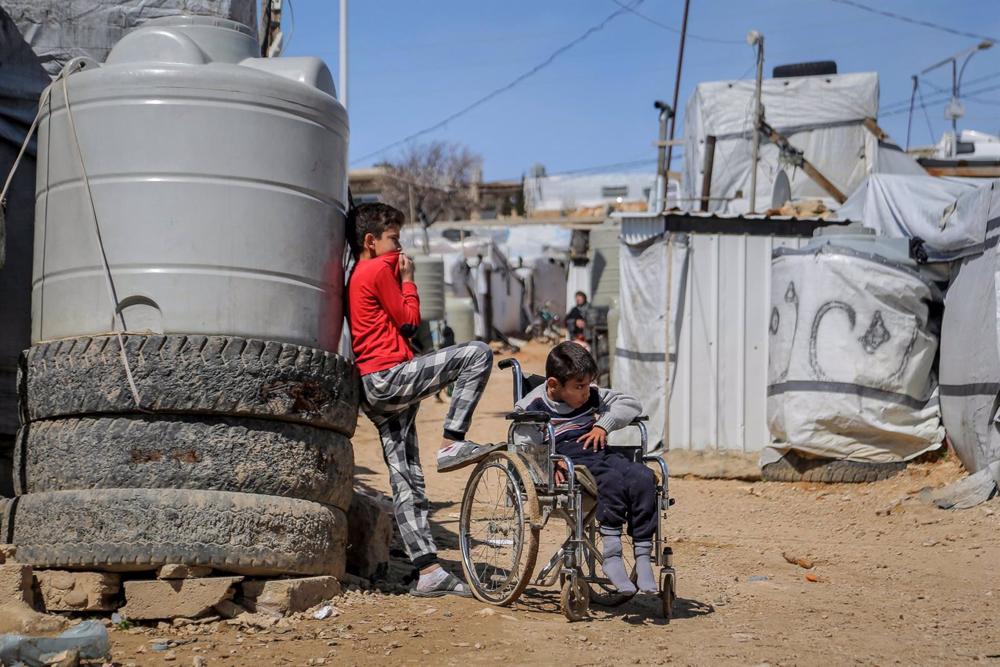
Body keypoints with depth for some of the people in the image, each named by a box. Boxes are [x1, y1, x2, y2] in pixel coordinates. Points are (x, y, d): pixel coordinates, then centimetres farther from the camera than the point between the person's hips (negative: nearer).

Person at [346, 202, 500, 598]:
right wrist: (408, 279, 7)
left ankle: (429, 572, 7)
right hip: (390, 377, -10)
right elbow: (410, 320, -3)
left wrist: (399, 278, 17)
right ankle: (452, 443, -12)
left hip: (373, 393, 10)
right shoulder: (380, 269, -5)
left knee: (407, 483, 7)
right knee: (478, 354, -12)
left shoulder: (356, 276, 24)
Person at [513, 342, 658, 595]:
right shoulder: (534, 407, 3)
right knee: (612, 480, -36)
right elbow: (524, 446, -4)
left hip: (600, 453, 6)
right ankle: (611, 554, -35)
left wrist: (603, 424, 7)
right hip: (568, 462, -6)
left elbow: (631, 404, 22)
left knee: (643, 478, -25)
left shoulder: (593, 397, 20)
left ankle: (643, 558, -26)